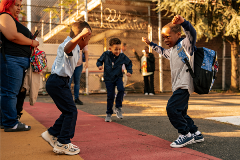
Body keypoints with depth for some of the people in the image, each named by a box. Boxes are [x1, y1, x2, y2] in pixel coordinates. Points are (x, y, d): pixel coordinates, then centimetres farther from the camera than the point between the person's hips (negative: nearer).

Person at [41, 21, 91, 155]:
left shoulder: (76, 48, 19)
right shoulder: (71, 44, -15)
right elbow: (67, 48, -43)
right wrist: (80, 36, -59)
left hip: (58, 82, 11)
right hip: (58, 82, -11)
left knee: (68, 111, 14)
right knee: (71, 111, -9)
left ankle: (52, 134, 25)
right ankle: (63, 144, -1)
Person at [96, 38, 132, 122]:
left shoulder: (122, 56, -7)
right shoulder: (106, 55, -10)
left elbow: (129, 63, 10)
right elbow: (99, 61, 5)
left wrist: (129, 71, -3)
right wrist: (99, 65, -16)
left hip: (118, 77, 1)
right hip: (108, 78, -1)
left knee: (121, 89, -25)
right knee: (110, 95, -3)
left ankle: (118, 108, -4)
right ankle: (109, 113, 15)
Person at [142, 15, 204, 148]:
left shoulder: (184, 44, -6)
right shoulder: (172, 50, 23)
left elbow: (192, 33, -28)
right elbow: (162, 52, 45)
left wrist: (183, 22, -46)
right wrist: (150, 44, 51)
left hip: (184, 84, -10)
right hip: (178, 86, 10)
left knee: (172, 108, -20)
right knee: (180, 112, 13)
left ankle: (185, 134, -8)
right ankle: (195, 133, 24)